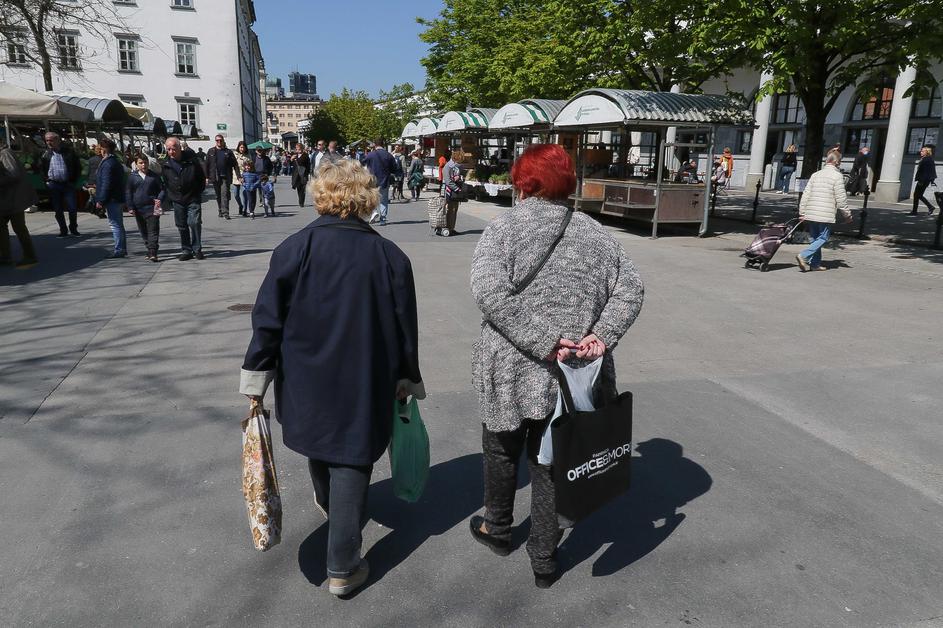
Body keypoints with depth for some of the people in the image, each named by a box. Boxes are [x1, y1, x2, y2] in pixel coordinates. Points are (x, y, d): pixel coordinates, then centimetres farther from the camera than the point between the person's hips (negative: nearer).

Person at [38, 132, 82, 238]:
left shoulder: (69, 152, -1)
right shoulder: (46, 153, 4)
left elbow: (78, 167, 6)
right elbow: (40, 167, 17)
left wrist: (73, 180, 1)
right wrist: (47, 179, 5)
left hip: (68, 184, -2)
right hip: (53, 185, 2)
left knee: (73, 208, -5)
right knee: (58, 210, 4)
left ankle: (73, 229, 12)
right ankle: (63, 231, 12)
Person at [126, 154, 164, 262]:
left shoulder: (154, 176, 4)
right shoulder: (132, 177, 6)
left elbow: (162, 189, 9)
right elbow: (128, 193, 8)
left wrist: (159, 199, -10)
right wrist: (131, 207, 0)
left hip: (152, 208, -2)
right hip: (138, 208, 3)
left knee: (153, 230, -9)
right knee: (143, 231, 10)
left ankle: (152, 253, -13)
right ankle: (150, 250, 22)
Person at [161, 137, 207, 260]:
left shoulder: (191, 159, -6)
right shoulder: (166, 165, 1)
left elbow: (201, 177, 3)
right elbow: (164, 183, 13)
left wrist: (199, 191, 1)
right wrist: (168, 197, 6)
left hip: (193, 199, -3)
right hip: (177, 200, 3)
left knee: (194, 222, -13)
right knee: (182, 226, 6)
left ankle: (197, 249, 0)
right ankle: (186, 250, 16)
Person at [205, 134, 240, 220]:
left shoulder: (228, 152, 5)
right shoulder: (211, 151, 8)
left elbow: (235, 164, 2)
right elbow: (206, 164, 7)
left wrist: (238, 176, -6)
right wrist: (206, 177, 0)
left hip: (225, 177, -2)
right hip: (215, 177, 2)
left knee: (225, 195, -10)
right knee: (218, 196, 10)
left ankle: (225, 212, -12)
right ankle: (221, 211, 21)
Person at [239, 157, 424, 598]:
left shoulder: (294, 248, -11)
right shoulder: (390, 256, -8)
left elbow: (267, 319, -9)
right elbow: (406, 329, -3)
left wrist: (256, 376, 0)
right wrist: (407, 380, 9)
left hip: (306, 382, 2)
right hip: (366, 387, -1)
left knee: (320, 445, 27)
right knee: (351, 466, 8)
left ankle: (327, 505, 55)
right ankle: (343, 568, 13)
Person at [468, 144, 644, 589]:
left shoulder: (504, 228, -7)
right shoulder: (594, 232, 5)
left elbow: (490, 292, -22)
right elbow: (630, 289, 0)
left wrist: (544, 341, -21)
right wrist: (603, 335, -9)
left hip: (512, 371, -3)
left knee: (503, 452, 21)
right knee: (551, 462, 16)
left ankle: (497, 530, 42)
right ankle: (544, 560, 27)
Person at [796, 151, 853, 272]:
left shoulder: (815, 175, 12)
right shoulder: (837, 176, -6)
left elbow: (805, 195, 9)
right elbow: (841, 199, -7)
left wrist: (802, 213, 12)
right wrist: (847, 215, 3)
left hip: (810, 213, 6)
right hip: (826, 215, -6)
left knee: (814, 238, 14)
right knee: (823, 238, 1)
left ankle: (815, 263, 15)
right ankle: (804, 256, -15)